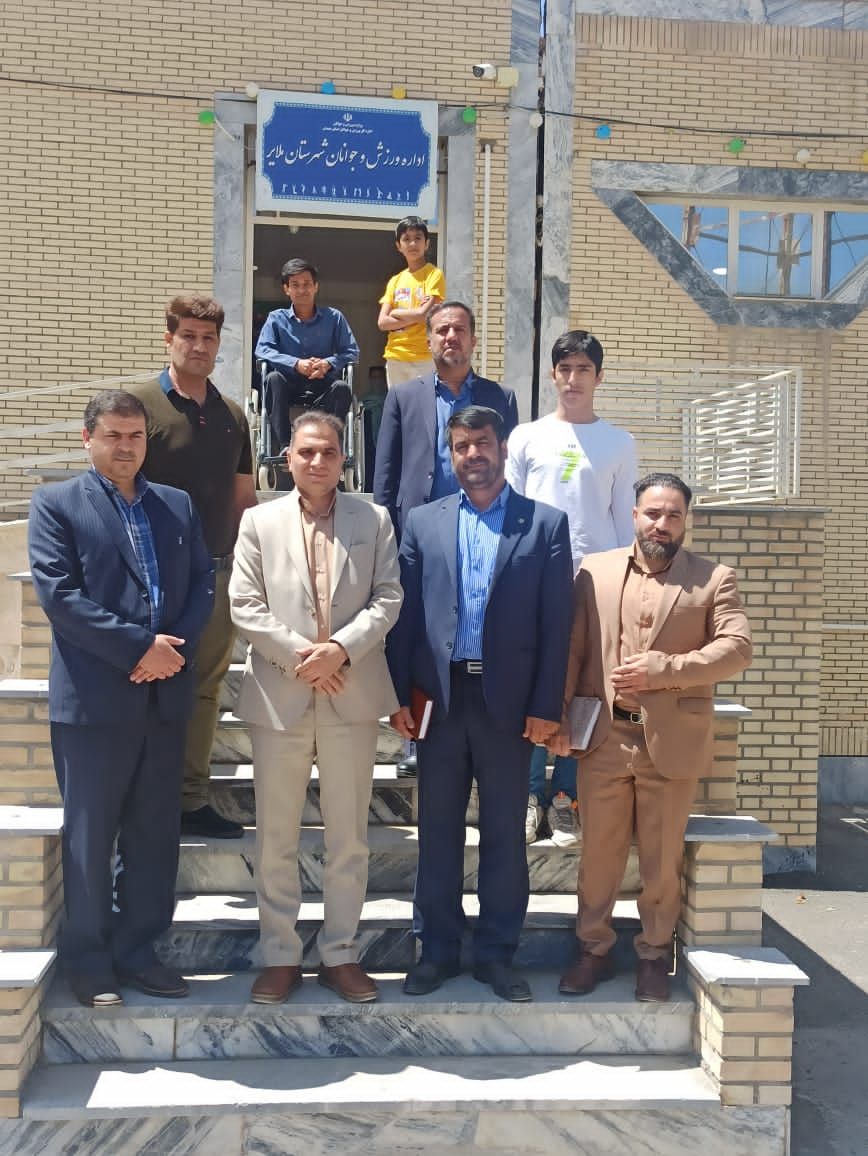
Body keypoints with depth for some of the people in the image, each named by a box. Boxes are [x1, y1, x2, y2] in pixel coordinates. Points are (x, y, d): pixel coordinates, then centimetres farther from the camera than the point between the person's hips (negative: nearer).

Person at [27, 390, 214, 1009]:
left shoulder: (178, 506, 13)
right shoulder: (56, 504, 0)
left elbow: (203, 583, 7)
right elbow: (58, 594, -10)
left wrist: (173, 649, -10)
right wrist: (140, 647, -15)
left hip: (165, 695, 4)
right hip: (93, 698, -4)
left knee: (155, 834, 11)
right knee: (90, 836, 6)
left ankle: (138, 951, 24)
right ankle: (90, 960, 21)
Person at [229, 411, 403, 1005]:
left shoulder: (374, 519, 7)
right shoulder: (260, 520, 6)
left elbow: (389, 598, 0)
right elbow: (245, 605, 0)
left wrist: (341, 648, -14)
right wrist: (300, 655, -11)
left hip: (352, 694, 0)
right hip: (279, 694, 0)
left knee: (350, 835, 8)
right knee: (276, 837, 7)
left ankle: (341, 953, 22)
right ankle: (281, 956, 21)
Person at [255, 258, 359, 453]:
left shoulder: (334, 317, 9)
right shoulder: (277, 318, 8)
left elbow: (352, 351, 3)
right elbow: (262, 350, -5)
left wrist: (328, 363, -18)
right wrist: (296, 364, -20)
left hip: (323, 387, 0)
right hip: (290, 386, 0)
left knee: (342, 388, -31)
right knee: (273, 378, -31)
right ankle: (285, 446, -33)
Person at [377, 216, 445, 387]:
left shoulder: (434, 275, -1)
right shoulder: (395, 281, 14)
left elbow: (425, 314, -13)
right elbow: (382, 322, 3)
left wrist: (396, 312, 1)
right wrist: (414, 317, -8)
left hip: (423, 358, -5)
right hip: (395, 357, 5)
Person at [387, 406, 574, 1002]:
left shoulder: (546, 524, 2)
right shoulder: (423, 522, 8)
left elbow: (556, 622, -1)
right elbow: (406, 613, 5)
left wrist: (546, 705, -7)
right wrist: (400, 695, -1)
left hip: (509, 700, -1)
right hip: (439, 697, 2)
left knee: (506, 832, 8)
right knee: (438, 829, 10)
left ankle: (498, 952, 22)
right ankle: (438, 948, 24)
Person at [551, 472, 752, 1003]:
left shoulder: (714, 578, 3)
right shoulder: (594, 571, 8)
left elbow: (737, 648, -7)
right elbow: (572, 649, 6)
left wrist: (663, 669, -15)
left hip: (672, 741, -1)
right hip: (603, 737, 2)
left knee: (662, 857, 9)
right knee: (598, 851, 10)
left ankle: (655, 955, 26)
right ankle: (595, 949, 26)